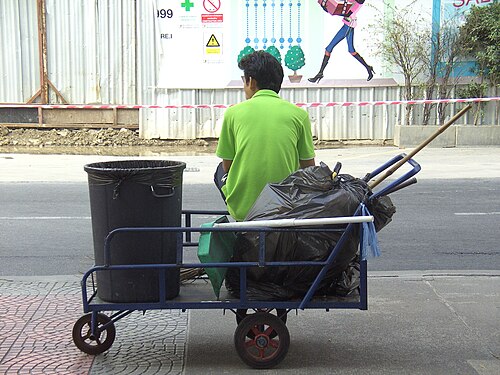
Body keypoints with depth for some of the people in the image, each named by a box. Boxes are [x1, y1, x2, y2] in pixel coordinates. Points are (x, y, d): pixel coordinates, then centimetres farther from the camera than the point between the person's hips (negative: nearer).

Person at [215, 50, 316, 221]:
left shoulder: (233, 112, -2)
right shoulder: (299, 114, 0)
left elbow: (227, 166, 7)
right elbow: (308, 167, 6)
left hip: (242, 207, -1)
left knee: (221, 171, 31)